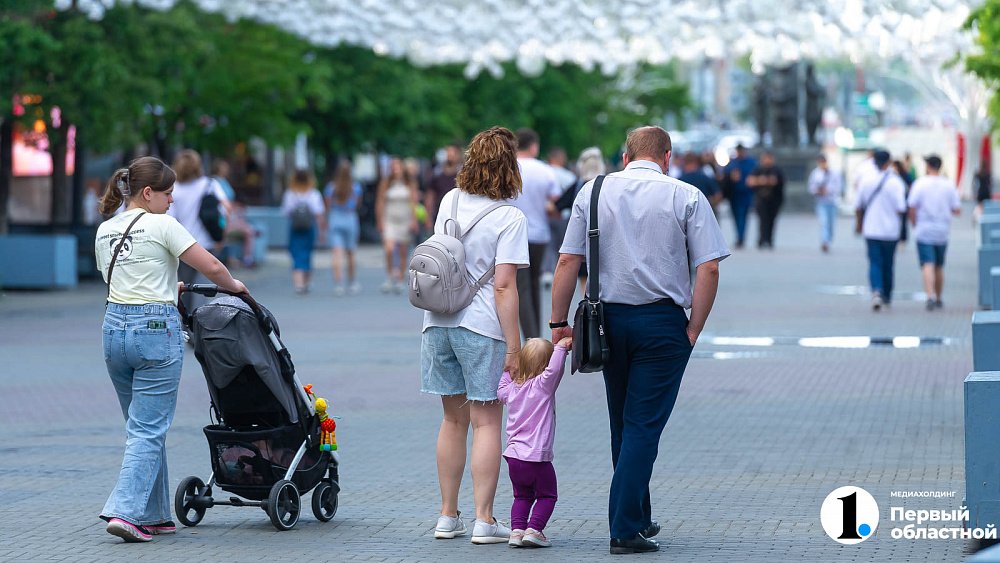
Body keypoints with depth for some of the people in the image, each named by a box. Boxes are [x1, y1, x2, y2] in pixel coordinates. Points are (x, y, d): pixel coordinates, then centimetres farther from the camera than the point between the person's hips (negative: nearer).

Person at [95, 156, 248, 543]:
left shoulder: (105, 231, 12)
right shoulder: (161, 226, -8)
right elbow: (212, 268, -10)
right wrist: (234, 286, 10)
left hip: (115, 326, 7)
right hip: (156, 329, -7)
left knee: (145, 427, 17)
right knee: (149, 430, -4)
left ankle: (153, 515, 19)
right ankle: (125, 511, -14)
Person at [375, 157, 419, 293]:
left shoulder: (410, 183, 3)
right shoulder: (386, 183, 0)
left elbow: (414, 203, 3)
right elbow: (380, 203, 2)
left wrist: (414, 221, -4)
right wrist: (380, 222, -3)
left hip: (405, 220, 1)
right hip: (389, 220, -1)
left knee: (403, 253, 5)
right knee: (389, 249, -18)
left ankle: (401, 280, 13)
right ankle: (389, 276, -4)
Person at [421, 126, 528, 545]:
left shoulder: (450, 201, 6)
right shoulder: (510, 218, -11)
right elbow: (503, 287, -15)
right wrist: (514, 346, -12)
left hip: (439, 322, 6)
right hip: (481, 326, -6)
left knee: (453, 420, 14)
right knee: (486, 422, 0)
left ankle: (448, 516, 18)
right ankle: (484, 521, -2)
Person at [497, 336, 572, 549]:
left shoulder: (511, 388, 10)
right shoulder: (543, 385, -9)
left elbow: (501, 392, 32)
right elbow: (555, 369, -27)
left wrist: (508, 370, 34)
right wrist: (561, 346, -17)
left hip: (514, 455, 6)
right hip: (537, 457, -6)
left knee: (522, 496, 19)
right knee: (547, 496, 11)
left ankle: (517, 529, 3)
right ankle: (533, 529, -3)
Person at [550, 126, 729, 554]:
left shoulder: (593, 192, 4)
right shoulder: (686, 197, -2)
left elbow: (568, 261, 1)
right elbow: (709, 268, -9)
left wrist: (559, 322, 6)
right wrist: (693, 330, -3)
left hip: (609, 319, 3)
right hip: (662, 322, -3)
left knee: (622, 424, 16)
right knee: (643, 426, -2)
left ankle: (638, 518, 27)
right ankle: (626, 529, -9)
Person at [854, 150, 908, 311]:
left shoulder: (865, 180, -2)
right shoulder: (895, 182, -11)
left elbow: (858, 207, 5)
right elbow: (901, 208, -15)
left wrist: (860, 224, 21)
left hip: (871, 230, 1)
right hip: (890, 230, -1)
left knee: (874, 262, 1)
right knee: (888, 264, 14)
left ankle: (876, 291, -23)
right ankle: (887, 296, 27)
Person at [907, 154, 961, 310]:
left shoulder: (920, 183, -7)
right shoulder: (949, 185, 0)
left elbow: (912, 208, -9)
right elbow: (957, 210, 0)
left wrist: (915, 225, 7)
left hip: (924, 231, -3)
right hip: (942, 232, 3)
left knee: (928, 265, -9)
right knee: (939, 267, 16)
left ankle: (931, 295, -28)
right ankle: (938, 299, 26)